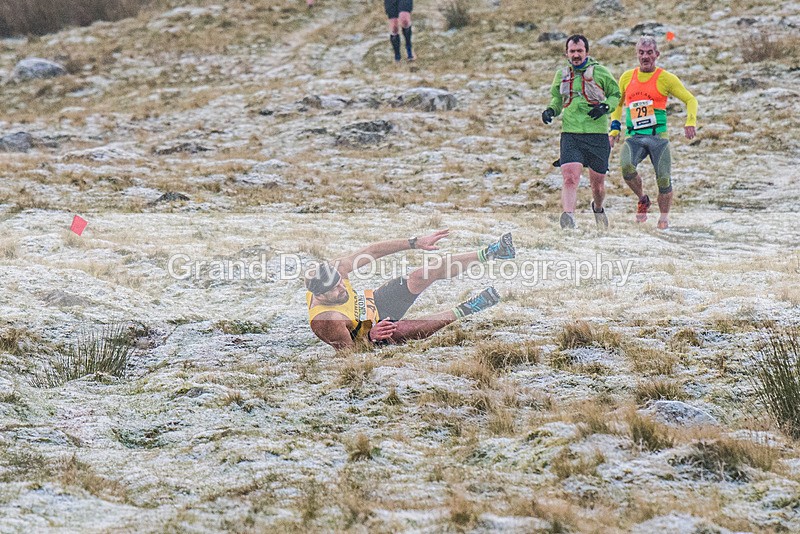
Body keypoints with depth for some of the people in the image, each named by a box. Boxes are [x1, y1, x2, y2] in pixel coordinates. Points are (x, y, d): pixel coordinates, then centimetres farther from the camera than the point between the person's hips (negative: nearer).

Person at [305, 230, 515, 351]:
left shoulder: (333, 269, -22)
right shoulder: (326, 322, -39)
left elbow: (371, 252, -13)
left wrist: (415, 243, -14)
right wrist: (370, 337, -46)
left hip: (375, 302, 6)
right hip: (367, 334, -6)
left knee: (422, 275, -11)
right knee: (399, 331, -37)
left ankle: (489, 253, -6)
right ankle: (464, 311, -23)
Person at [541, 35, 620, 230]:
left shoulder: (600, 72, 1)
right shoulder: (562, 75, 10)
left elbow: (616, 94, 10)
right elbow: (557, 98, 25)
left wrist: (606, 107, -10)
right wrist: (551, 110, 4)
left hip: (597, 133, -1)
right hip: (570, 134, 1)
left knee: (597, 182, 10)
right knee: (570, 177, -20)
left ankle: (598, 208, 41)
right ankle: (568, 217, -30)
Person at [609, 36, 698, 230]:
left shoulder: (666, 78, 2)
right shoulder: (627, 77, 12)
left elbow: (690, 99, 5)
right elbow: (617, 104, 26)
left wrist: (690, 122, -11)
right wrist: (614, 129, 14)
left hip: (658, 137, -1)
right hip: (634, 137, 2)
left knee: (663, 179, -6)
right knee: (626, 167, -26)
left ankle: (664, 217, 16)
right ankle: (642, 199, 1)